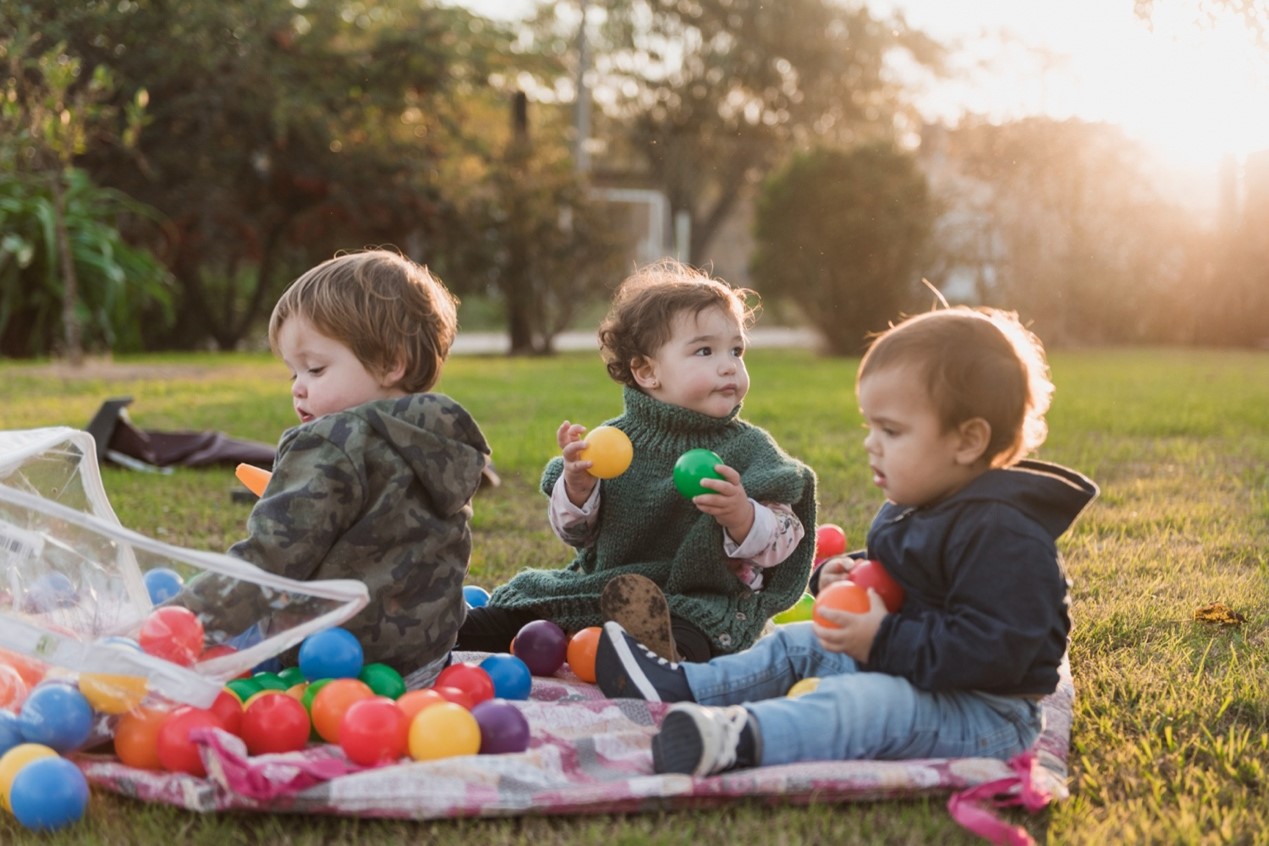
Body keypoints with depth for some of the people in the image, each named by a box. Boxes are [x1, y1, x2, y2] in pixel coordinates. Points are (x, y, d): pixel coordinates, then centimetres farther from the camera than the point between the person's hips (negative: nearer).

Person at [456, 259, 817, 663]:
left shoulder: (748, 448, -2)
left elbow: (781, 542, -7)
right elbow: (577, 533, 10)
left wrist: (741, 516, -29)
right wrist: (576, 488, -12)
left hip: (704, 598, -5)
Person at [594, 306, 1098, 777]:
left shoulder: (1001, 534, -23)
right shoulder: (909, 511, 11)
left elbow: (994, 650, -30)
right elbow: (896, 574, 30)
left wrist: (884, 641, -29)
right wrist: (845, 575, 6)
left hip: (984, 714, -11)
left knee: (868, 703, -37)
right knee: (799, 644, 17)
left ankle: (740, 738, -59)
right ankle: (678, 686, 16)